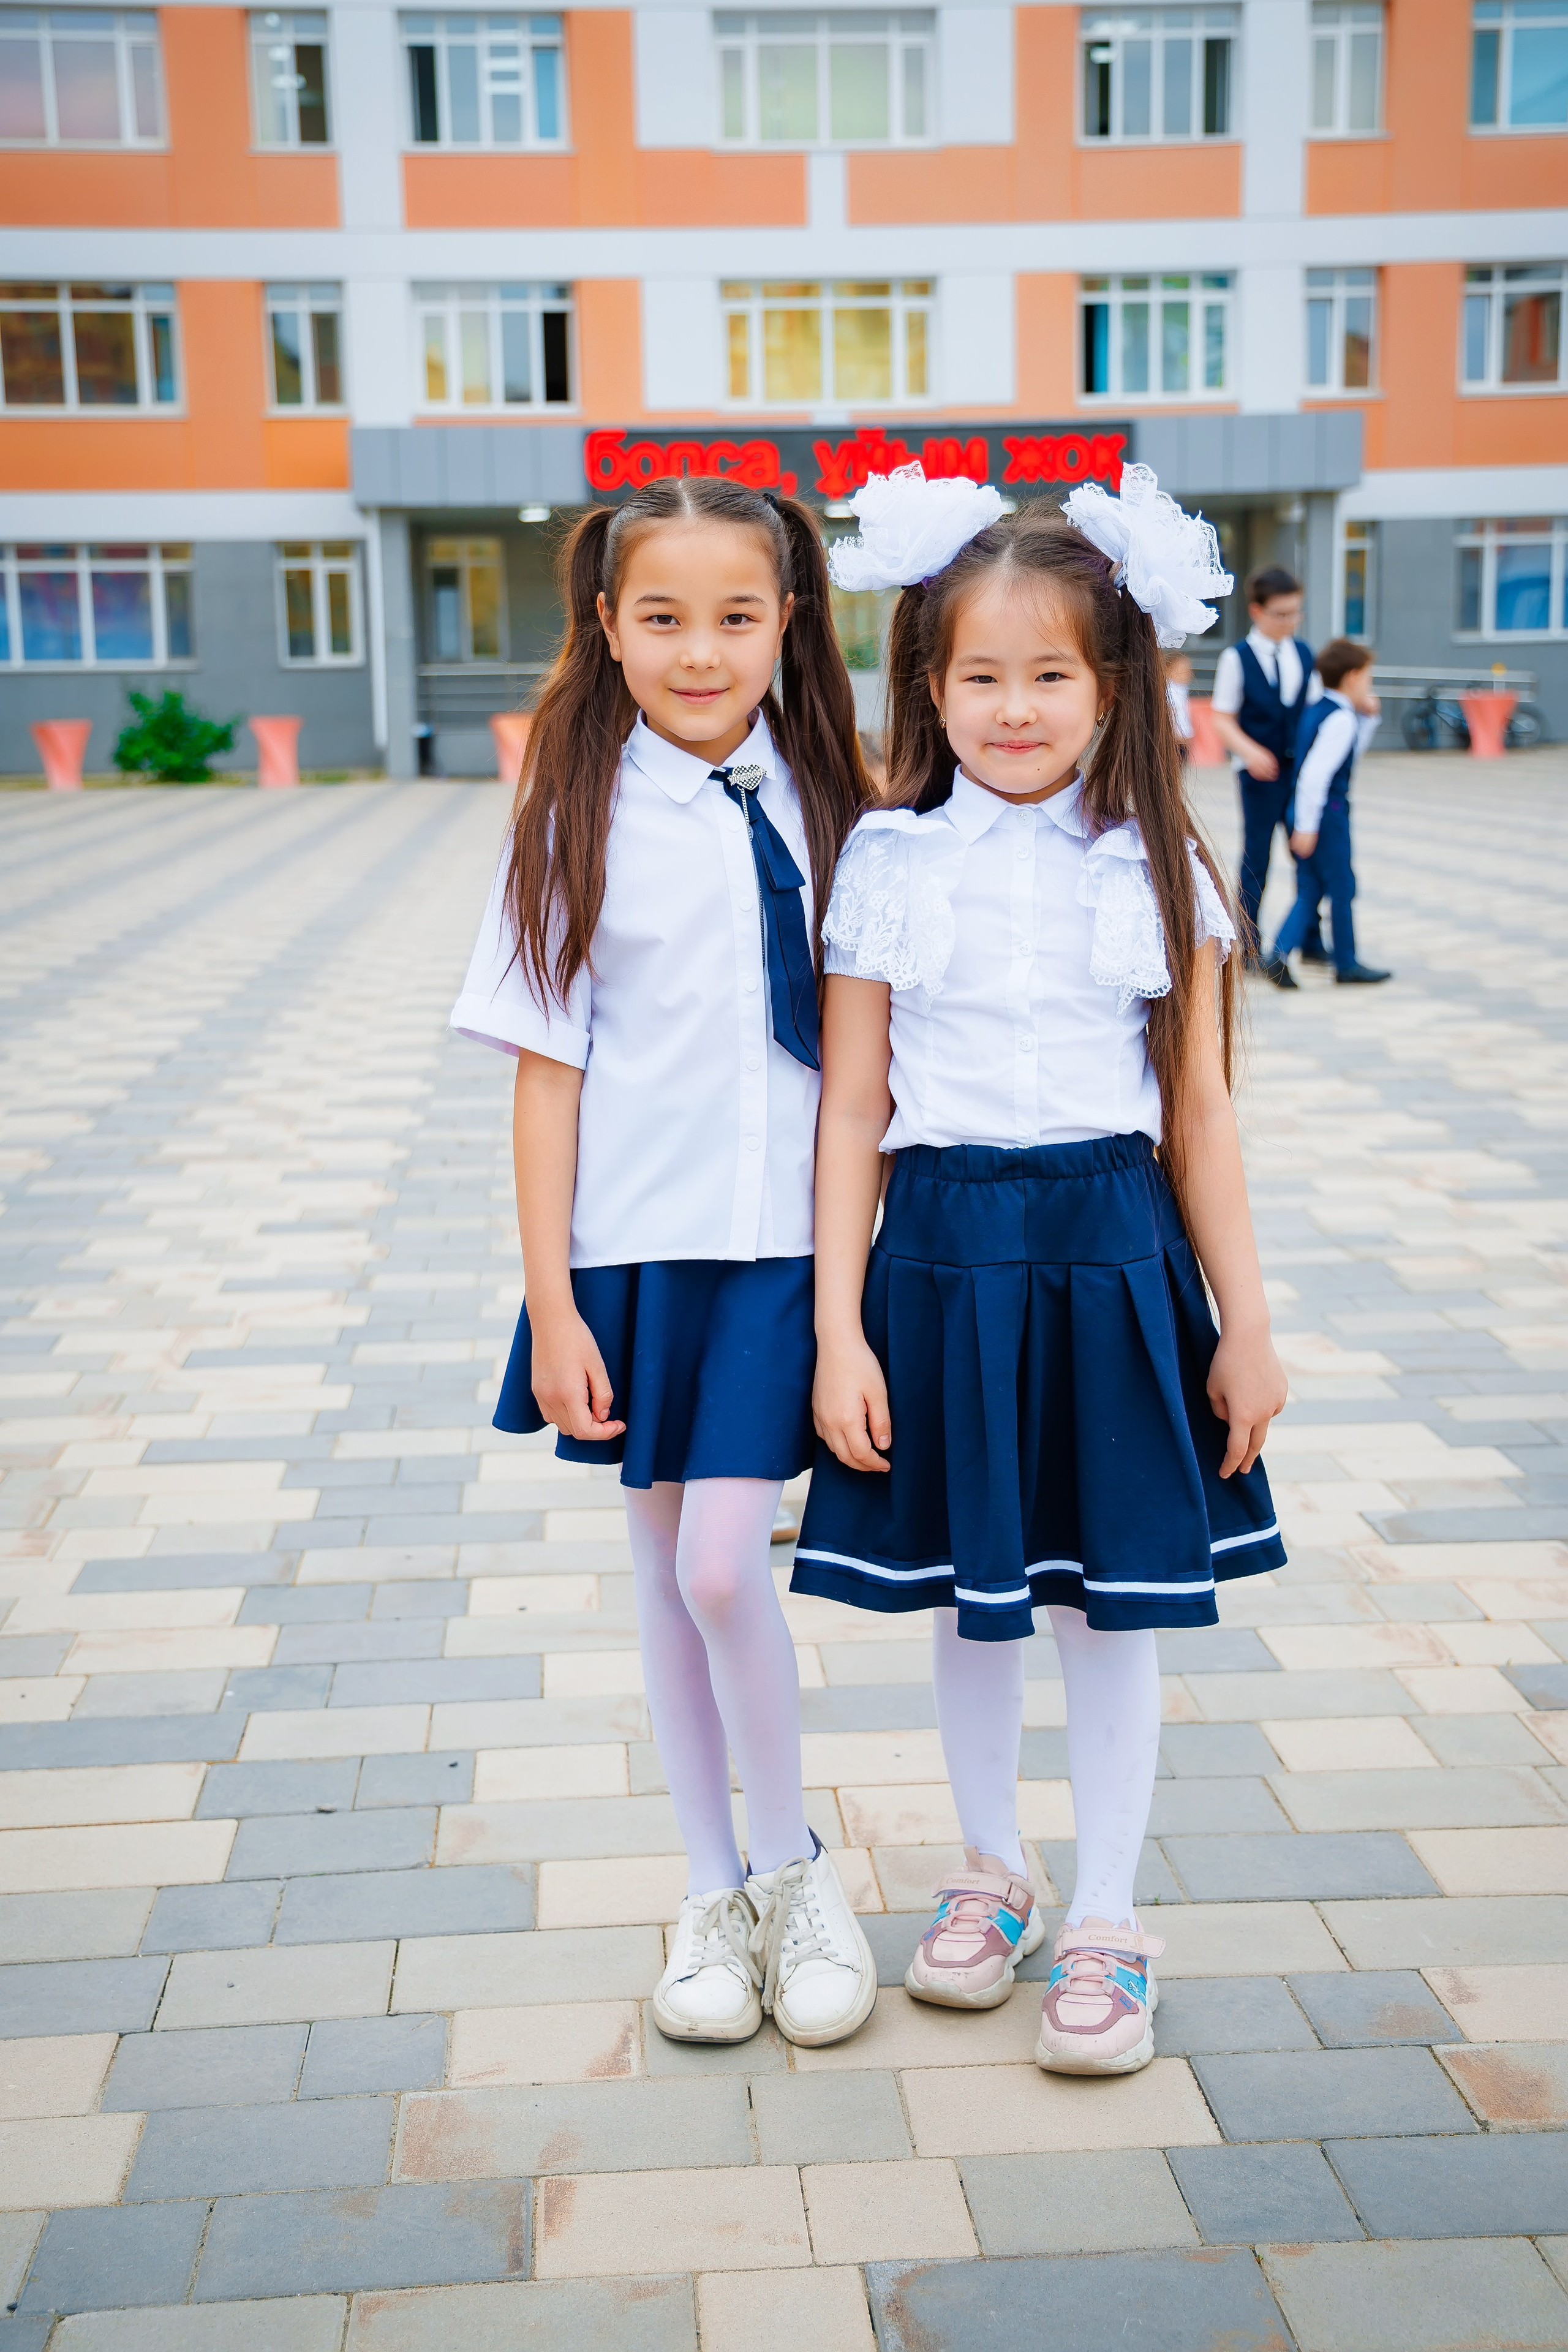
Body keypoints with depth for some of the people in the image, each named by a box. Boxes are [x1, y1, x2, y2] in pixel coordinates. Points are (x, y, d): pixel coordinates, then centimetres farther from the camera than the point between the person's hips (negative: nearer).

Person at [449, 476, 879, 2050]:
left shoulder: (820, 806, 1)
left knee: (722, 1565, -8)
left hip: (784, 1242, 0)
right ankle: (713, 1891, 28)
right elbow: (548, 1068, -3)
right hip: (633, 1247, 1)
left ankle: (792, 1864, 17)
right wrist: (552, 1302, -7)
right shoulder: (581, 818, -3)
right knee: (665, 1574, 10)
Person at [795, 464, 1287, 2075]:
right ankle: (988, 1871, 36)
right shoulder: (888, 864, -2)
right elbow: (850, 1109, -2)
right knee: (968, 1596, 13)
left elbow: (1198, 1113, 3)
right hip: (944, 1250, 0)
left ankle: (1106, 1922, 25)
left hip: (1113, 1253, 0)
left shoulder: (1156, 869, 0)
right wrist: (839, 1329, -6)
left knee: (1111, 1600, 7)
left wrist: (1243, 1324, 3)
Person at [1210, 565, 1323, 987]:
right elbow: (1222, 719, -9)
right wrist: (1250, 751, -25)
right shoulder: (1236, 659, -7)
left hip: (1299, 767, 4)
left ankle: (1311, 940, 19)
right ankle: (1249, 948, 12)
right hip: (1259, 771, -4)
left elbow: (1315, 708, 13)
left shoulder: (1304, 653, 8)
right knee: (1256, 857, 3)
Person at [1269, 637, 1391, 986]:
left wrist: (1368, 718, 16)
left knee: (1309, 892, 10)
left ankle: (1280, 953, -5)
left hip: (1308, 816, 9)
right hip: (1327, 814, -9)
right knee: (1342, 889, 5)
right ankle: (1347, 964, 16)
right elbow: (1314, 774, -25)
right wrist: (1307, 827, -23)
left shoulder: (1317, 710, 12)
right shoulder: (1341, 719, -17)